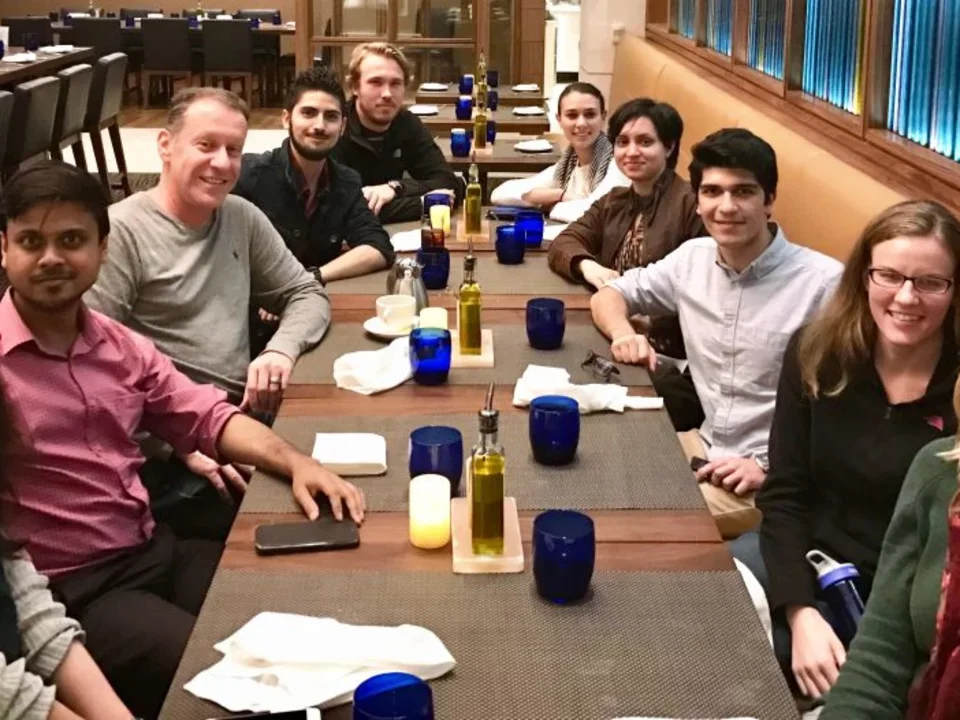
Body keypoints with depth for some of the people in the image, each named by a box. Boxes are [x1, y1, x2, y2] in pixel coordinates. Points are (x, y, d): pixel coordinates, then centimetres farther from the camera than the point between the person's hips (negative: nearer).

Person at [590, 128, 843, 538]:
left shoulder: (824, 283, -17)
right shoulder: (691, 259, 3)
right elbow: (610, 294, 17)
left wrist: (770, 464, -21)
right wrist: (623, 333, -6)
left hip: (779, 479, -6)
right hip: (704, 448, 6)